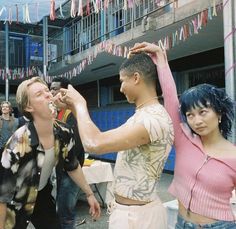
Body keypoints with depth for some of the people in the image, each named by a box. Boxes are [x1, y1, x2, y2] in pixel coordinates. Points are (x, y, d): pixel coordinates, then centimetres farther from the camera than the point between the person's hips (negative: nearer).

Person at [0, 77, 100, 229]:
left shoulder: (65, 133, -16)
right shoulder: (19, 143, -33)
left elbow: (73, 166, 3)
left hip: (43, 196, 5)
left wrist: (89, 194, 7)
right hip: (16, 204, -5)